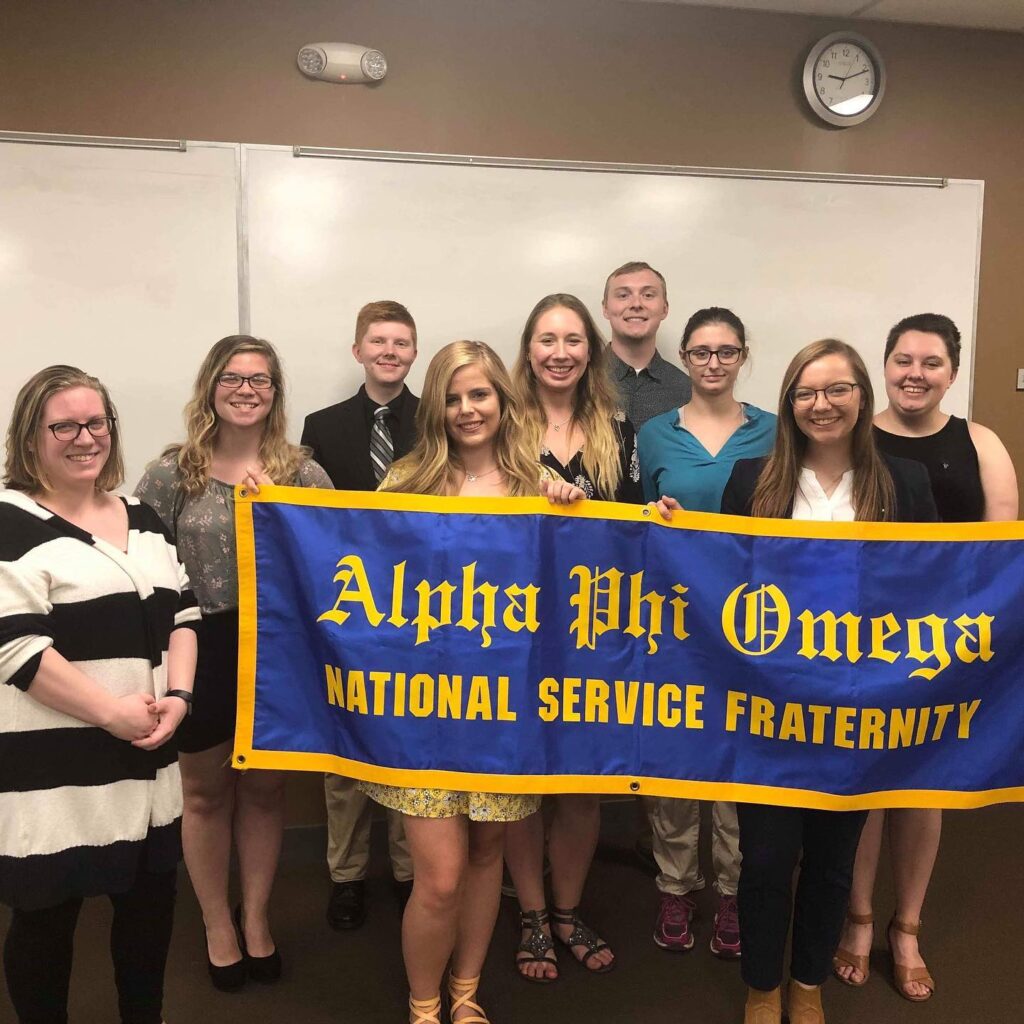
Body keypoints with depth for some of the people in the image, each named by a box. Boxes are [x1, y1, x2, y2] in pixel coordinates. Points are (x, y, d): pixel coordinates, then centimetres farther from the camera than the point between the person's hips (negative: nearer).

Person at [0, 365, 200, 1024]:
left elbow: (183, 614, 11)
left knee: (151, 899, 15)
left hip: (146, 758, 6)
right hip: (54, 766, -6)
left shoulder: (143, 519, 12)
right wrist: (114, 712, -18)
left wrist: (178, 696, -6)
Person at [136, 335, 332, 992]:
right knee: (206, 790, 13)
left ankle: (256, 915, 35)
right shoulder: (172, 474, -2)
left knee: (264, 786, 15)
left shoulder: (303, 474, 0)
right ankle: (218, 923, 34)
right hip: (201, 649, 0)